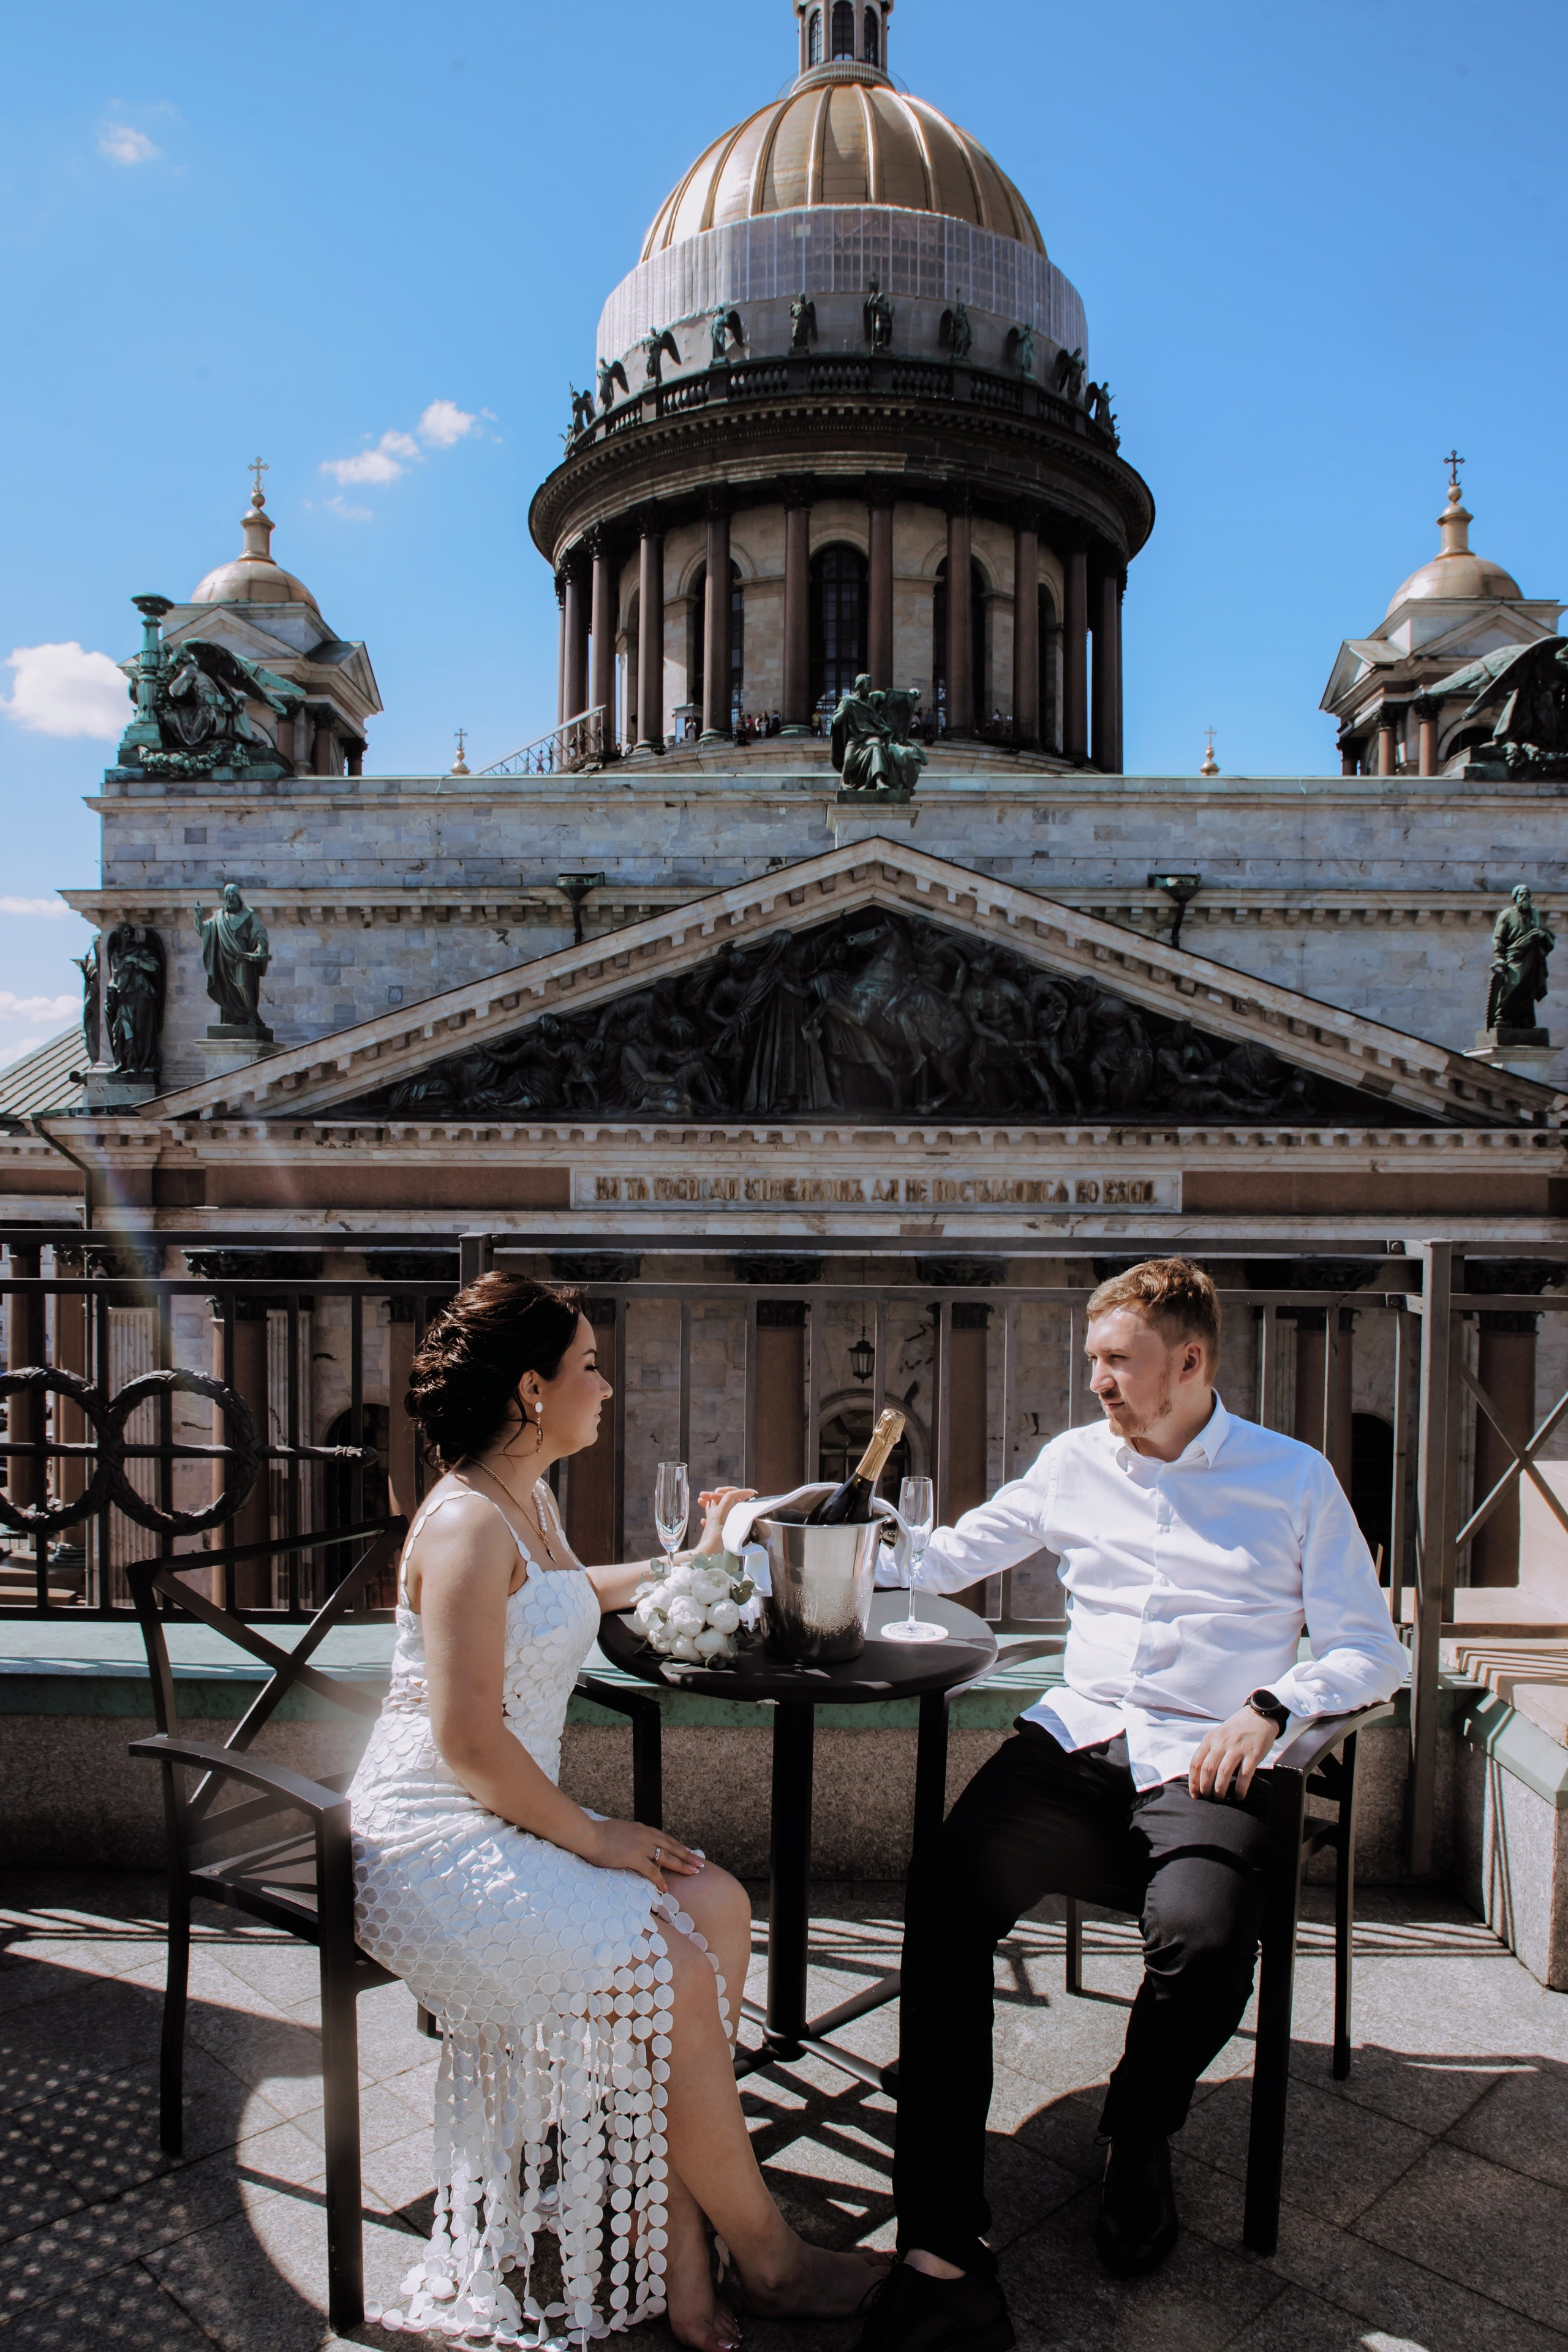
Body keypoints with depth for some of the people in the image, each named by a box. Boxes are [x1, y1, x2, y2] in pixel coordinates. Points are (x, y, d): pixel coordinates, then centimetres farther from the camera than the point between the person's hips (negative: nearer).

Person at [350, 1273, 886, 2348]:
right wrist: (589, 1834, -15)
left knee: (715, 1907, -9)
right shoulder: (467, 1525, -20)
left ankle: (667, 2241, -2)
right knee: (668, 1972, -20)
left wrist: (693, 1559, 40)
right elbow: (466, 1742, -25)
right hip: (431, 1843, -9)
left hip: (510, 1821, 10)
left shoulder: (531, 1502, 11)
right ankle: (762, 2251, 3)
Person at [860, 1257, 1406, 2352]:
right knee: (945, 1890, -26)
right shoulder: (1075, 1463, 16)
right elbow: (943, 1560, 23)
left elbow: (1373, 1650, 8)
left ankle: (1139, 2137, 2)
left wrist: (1270, 1707, -11)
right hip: (1077, 1740, 3)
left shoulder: (1295, 1478, 9)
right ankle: (944, 2249, -21)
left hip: (1205, 1761, -2)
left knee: (1202, 1934, -32)